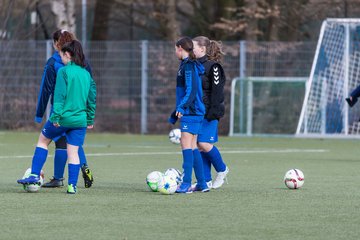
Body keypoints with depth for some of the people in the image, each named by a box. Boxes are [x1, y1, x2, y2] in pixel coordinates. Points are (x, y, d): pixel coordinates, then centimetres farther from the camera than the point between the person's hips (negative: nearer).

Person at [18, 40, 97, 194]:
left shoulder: (64, 71, -9)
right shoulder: (86, 74, 9)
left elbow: (59, 95, -15)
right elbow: (92, 97, 12)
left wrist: (56, 116, -16)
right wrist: (90, 119, 18)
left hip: (64, 118, -5)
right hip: (80, 120, 5)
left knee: (43, 140, 15)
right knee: (73, 152, 7)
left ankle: (35, 175, 12)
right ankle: (72, 185, 1)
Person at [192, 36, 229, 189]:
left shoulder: (213, 66, -10)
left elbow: (217, 89, -15)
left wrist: (214, 110, -21)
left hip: (208, 112, -8)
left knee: (204, 144, -14)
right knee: (199, 145, 4)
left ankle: (222, 170, 9)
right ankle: (206, 181, 8)